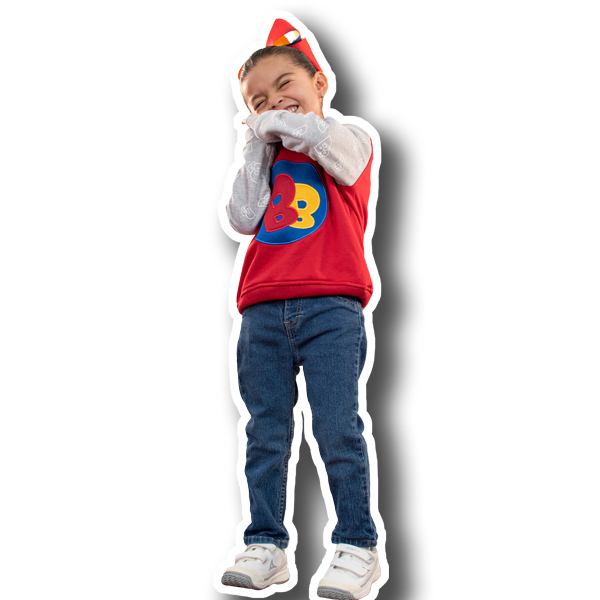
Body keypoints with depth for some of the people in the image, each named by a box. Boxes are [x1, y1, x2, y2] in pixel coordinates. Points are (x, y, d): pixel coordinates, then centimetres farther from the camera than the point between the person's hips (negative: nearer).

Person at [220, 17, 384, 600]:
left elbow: (332, 147, -14)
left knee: (337, 427, -7)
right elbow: (244, 219, 4)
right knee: (266, 433, 5)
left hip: (330, 307, -4)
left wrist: (283, 121, 2)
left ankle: (357, 546, 4)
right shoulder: (264, 158, 21)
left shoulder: (350, 138, 12)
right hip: (263, 310, 4)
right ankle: (265, 545, 14)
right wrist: (259, 145, 7)